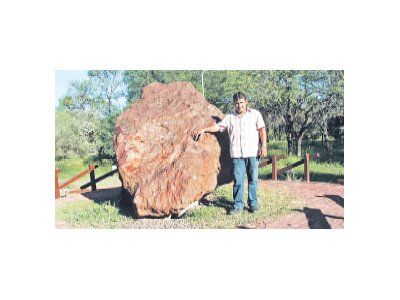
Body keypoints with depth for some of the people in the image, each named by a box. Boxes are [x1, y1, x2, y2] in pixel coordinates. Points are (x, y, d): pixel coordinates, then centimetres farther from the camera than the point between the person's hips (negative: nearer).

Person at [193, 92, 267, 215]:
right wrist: (204, 130, 7)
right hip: (237, 154, 1)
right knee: (238, 180, -1)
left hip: (253, 153, -1)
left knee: (253, 179, 3)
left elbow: (262, 129, 3)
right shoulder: (230, 116, 13)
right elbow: (218, 126, 15)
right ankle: (238, 205, 6)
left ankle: (253, 204, 13)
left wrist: (264, 146, -7)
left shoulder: (255, 114, 8)